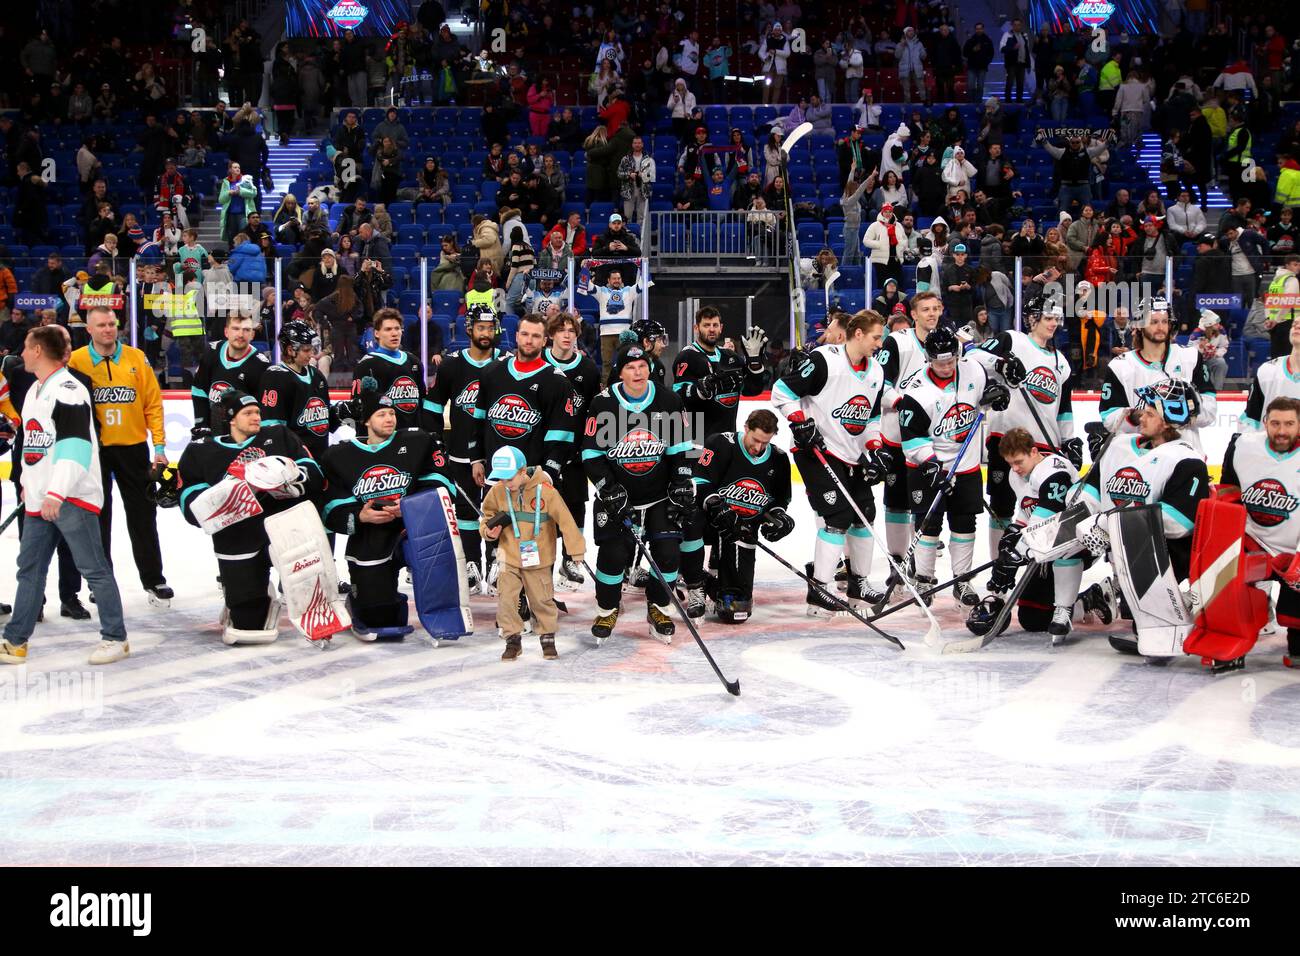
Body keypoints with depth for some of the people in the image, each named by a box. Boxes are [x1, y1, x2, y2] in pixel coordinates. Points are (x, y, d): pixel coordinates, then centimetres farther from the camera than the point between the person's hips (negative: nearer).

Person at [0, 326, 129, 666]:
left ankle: (115, 638, 5)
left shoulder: (69, 390, -14)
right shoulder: (35, 391, 17)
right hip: (40, 499, 10)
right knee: (30, 568, 11)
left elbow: (75, 445, -23)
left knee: (93, 568, -3)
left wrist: (57, 492, -29)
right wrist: (29, 483, 26)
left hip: (73, 498, -10)